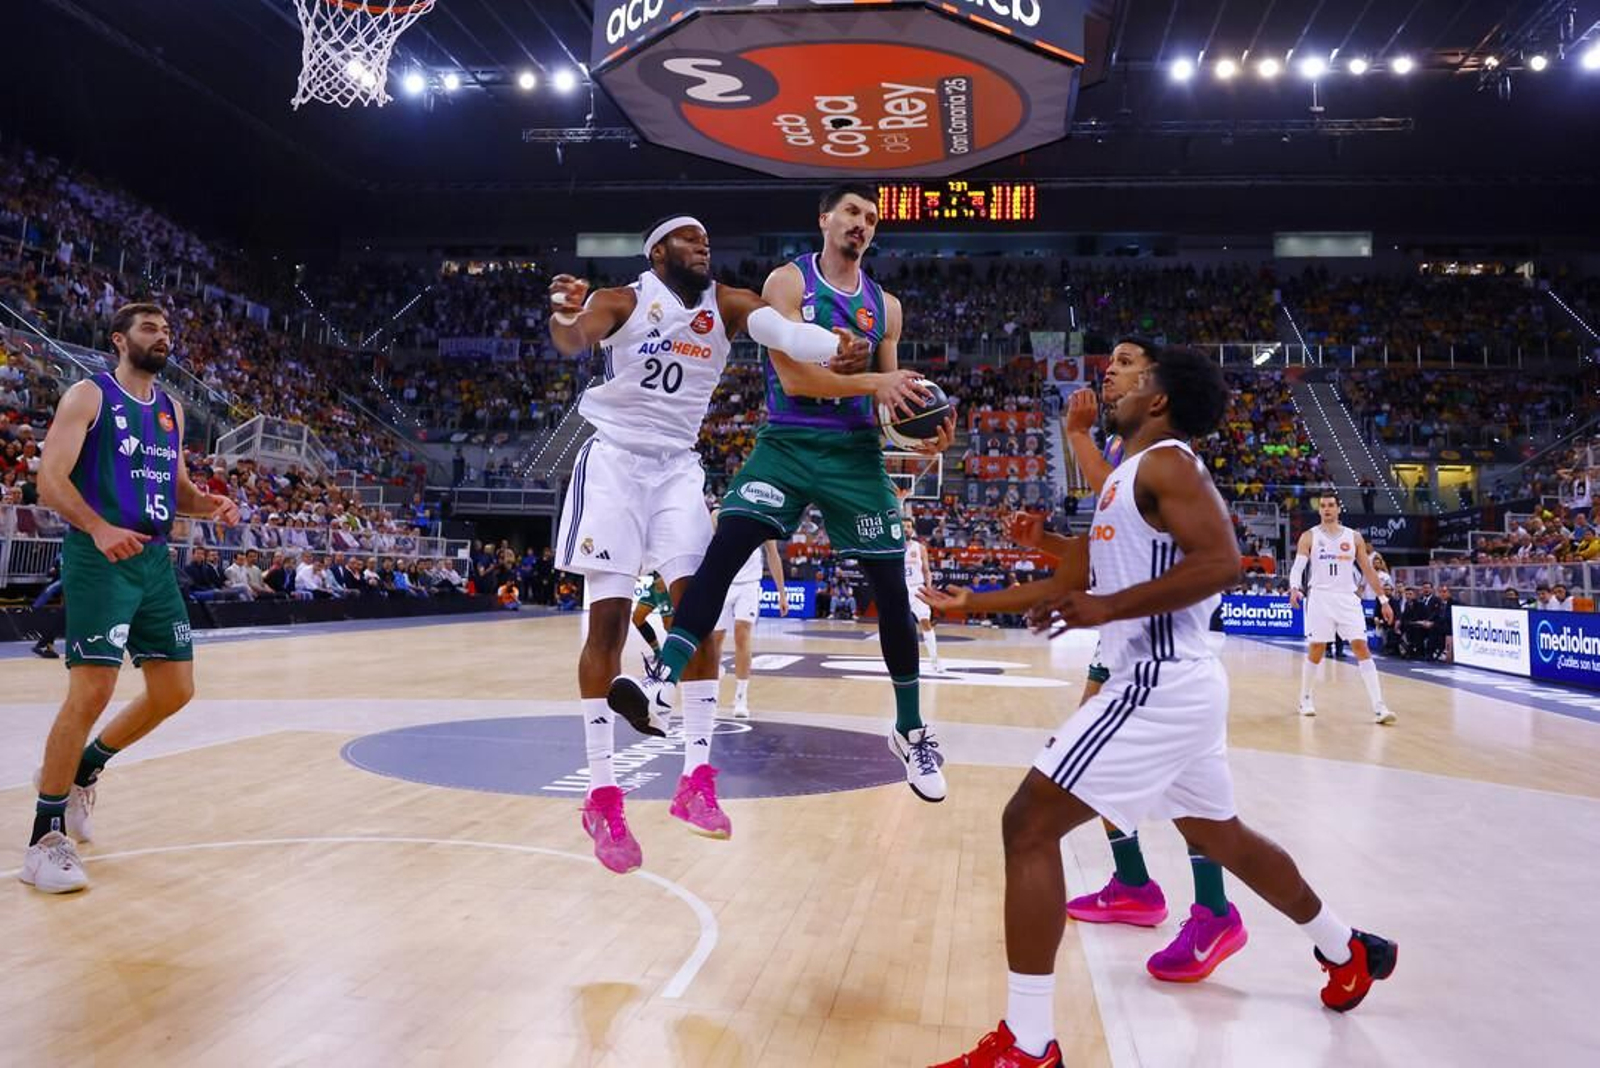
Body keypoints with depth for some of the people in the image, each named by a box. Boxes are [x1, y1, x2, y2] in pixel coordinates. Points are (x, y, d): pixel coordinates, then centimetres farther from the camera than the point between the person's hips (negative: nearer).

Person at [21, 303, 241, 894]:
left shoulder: (171, 408, 16)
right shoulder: (88, 396, -4)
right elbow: (50, 480, -12)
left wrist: (208, 505, -1)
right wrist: (100, 530, -28)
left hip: (154, 559, 7)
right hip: (99, 559, -7)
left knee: (175, 690, 8)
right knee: (91, 691, -13)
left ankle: (84, 768, 31)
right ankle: (44, 839, 0)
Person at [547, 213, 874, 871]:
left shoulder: (727, 304, 4)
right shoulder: (622, 300, -4)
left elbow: (780, 330, -16)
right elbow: (571, 343, -23)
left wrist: (832, 346, -38)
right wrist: (564, 316, -48)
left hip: (679, 466, 4)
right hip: (615, 458, -3)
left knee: (700, 608, -9)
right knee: (608, 619, -7)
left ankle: (697, 779, -3)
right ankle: (601, 795, -4)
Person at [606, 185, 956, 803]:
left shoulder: (885, 305, 12)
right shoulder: (788, 282, -1)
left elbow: (893, 391, 15)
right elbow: (793, 377, -13)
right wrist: (871, 382, -22)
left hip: (855, 452, 3)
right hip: (787, 443, -3)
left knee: (892, 589, 3)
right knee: (724, 548, -25)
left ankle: (910, 730, 19)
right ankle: (665, 679, -25)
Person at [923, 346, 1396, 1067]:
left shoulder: (1164, 462, -11)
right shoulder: (1128, 477, 18)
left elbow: (1221, 563, -25)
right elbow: (1067, 584, 25)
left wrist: (1106, 610, -23)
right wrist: (971, 603, 23)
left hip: (1162, 685, -11)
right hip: (1174, 685, 11)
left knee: (1028, 825, -12)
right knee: (1221, 835, 27)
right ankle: (1349, 953, 48)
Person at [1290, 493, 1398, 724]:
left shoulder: (1354, 537, 7)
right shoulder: (1309, 537, 1)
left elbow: (1368, 570, 11)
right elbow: (1298, 566, -8)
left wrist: (1383, 599, 8)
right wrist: (1295, 588, -28)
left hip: (1348, 599, 2)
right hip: (1321, 598, -1)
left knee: (1361, 648, -7)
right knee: (1315, 650, 3)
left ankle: (1378, 707, -11)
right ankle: (1305, 698, 24)